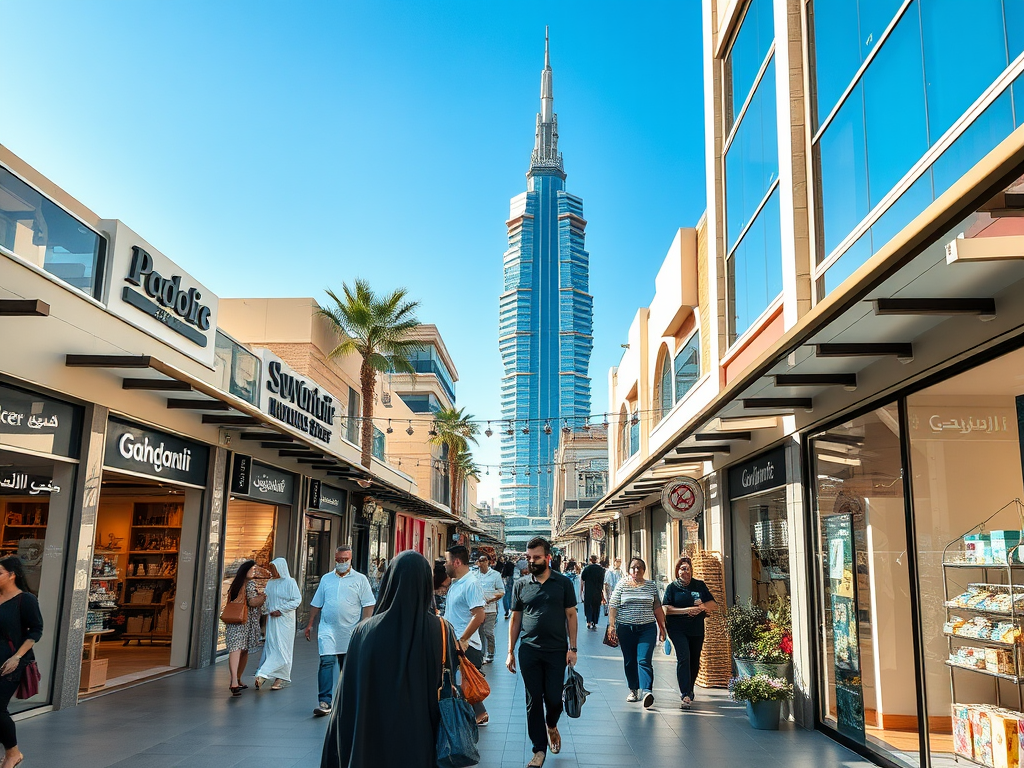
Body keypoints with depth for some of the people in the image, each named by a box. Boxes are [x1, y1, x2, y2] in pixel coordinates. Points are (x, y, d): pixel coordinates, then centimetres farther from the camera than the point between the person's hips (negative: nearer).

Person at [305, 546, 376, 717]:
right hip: (328, 629, 1)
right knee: (326, 662, -13)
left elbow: (368, 605, -2)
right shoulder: (326, 579, 11)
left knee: (347, 667, 9)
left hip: (351, 631, -1)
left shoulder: (360, 579, 2)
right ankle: (325, 702, -13)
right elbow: (316, 604, 16)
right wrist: (310, 624, 11)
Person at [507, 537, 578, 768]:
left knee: (554, 698, 3)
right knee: (533, 701, 5)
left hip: (557, 651, -1)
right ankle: (539, 749, 17)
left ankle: (551, 726, 36)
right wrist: (510, 652, 5)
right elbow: (515, 619, 8)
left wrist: (572, 648, -4)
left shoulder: (563, 583, -1)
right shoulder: (521, 586, 3)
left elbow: (571, 615, 2)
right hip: (529, 651, 1)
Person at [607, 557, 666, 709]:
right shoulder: (622, 585, 2)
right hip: (626, 628, 1)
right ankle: (633, 690, 23)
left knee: (644, 660, -13)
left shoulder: (651, 586, 7)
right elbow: (613, 606, -1)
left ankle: (646, 691, -23)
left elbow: (657, 608, 10)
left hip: (647, 628, 0)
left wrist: (662, 627, 8)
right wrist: (611, 625, -9)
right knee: (629, 661, 8)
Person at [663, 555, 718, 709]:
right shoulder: (672, 587, 2)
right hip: (678, 629, -3)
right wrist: (687, 610, -16)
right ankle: (685, 696, -19)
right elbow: (667, 609, -7)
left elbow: (714, 605, 10)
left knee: (694, 661, 10)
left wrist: (703, 606, -10)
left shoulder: (700, 585, 10)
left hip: (697, 629, 3)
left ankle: (689, 690, 31)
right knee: (684, 658, -18)